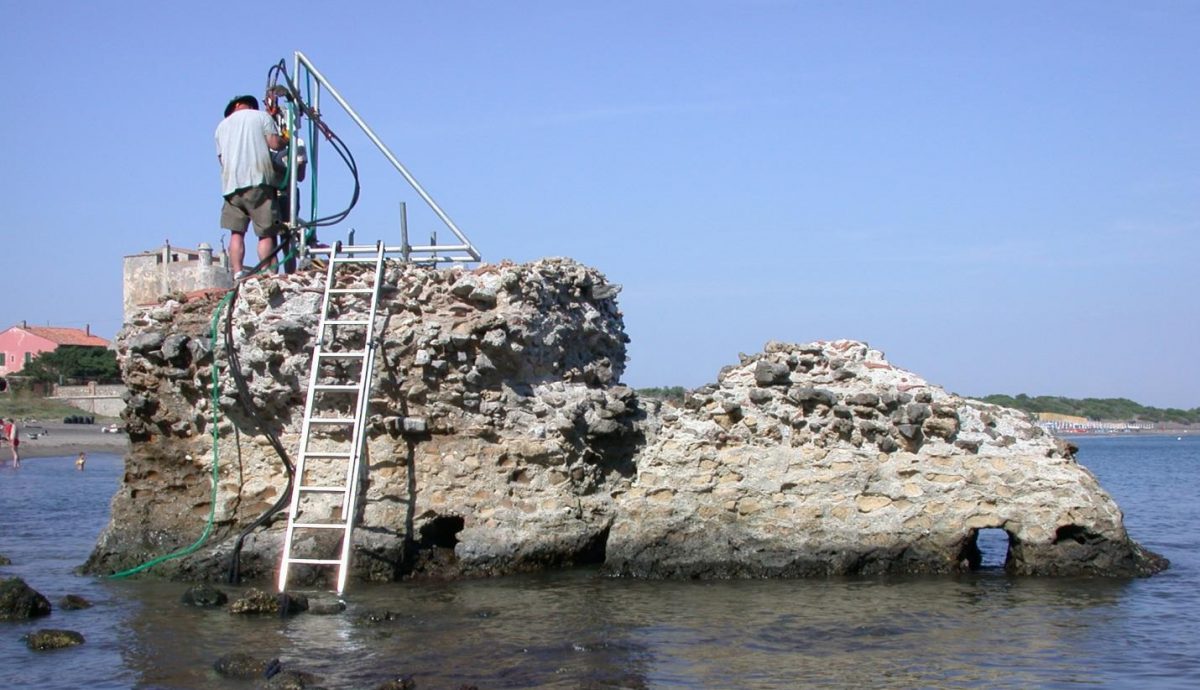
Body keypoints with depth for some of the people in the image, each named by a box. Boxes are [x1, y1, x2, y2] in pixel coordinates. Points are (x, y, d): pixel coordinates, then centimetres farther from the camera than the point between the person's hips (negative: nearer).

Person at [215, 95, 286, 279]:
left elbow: (221, 157, 22)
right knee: (266, 233, -4)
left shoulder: (222, 125, 23)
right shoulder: (261, 116, 10)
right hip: (258, 180, -4)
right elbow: (275, 143, -1)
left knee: (236, 231, 5)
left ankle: (238, 272, -8)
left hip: (231, 182, 4)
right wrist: (286, 140, 18)